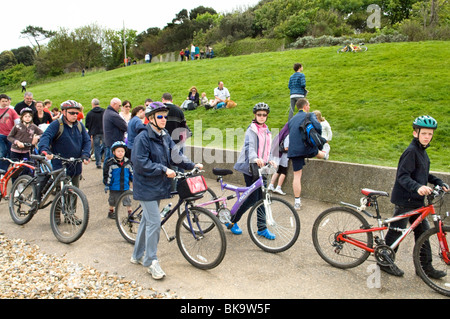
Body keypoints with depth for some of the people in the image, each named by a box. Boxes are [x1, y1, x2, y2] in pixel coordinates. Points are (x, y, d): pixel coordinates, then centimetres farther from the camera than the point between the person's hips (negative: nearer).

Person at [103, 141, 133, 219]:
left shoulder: (127, 162, 2)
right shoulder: (110, 163, -8)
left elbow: (132, 173, 14)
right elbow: (107, 175, -6)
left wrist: (133, 182, 17)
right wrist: (107, 185, -6)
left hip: (125, 187, 2)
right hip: (114, 187, -2)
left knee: (128, 200, 3)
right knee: (113, 201, 13)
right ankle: (111, 212, 35)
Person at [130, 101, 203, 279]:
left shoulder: (165, 136, 8)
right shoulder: (143, 138, -15)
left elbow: (175, 155, 8)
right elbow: (141, 163, -20)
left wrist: (192, 165, -5)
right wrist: (164, 169, -23)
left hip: (158, 185, 8)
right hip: (146, 186, -8)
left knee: (147, 221, 17)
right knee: (154, 222, -9)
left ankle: (138, 255, 33)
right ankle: (151, 261, 6)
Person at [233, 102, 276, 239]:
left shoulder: (266, 131, 16)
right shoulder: (252, 130, -9)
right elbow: (250, 146, -26)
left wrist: (269, 160, 4)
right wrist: (255, 158, -46)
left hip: (261, 167, 7)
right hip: (250, 167, -7)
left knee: (261, 198, 8)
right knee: (252, 199, -6)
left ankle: (262, 228, 17)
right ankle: (231, 220, 12)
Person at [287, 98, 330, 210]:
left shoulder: (291, 120, 20)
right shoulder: (310, 115, 1)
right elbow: (317, 127, -16)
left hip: (293, 150, 5)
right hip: (307, 148, -4)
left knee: (297, 176, 6)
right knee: (316, 152, 32)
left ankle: (297, 202, 7)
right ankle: (325, 154, 67)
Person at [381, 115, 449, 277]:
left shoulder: (422, 151, 12)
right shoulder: (411, 151, -17)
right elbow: (403, 176, -25)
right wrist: (417, 187, -39)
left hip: (417, 200, 9)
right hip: (405, 200, -9)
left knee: (423, 231, 14)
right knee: (396, 232, 2)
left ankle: (425, 266, 25)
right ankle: (385, 262, 17)